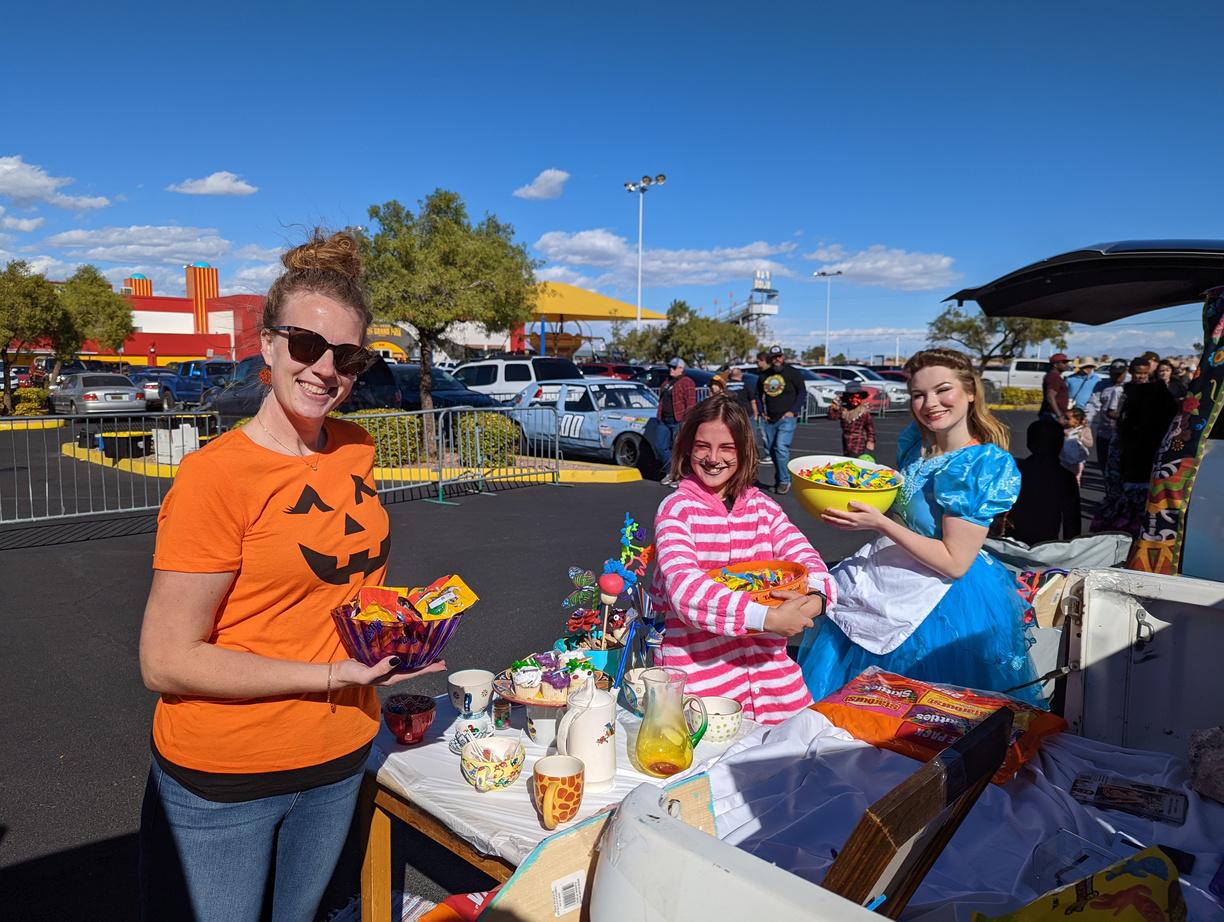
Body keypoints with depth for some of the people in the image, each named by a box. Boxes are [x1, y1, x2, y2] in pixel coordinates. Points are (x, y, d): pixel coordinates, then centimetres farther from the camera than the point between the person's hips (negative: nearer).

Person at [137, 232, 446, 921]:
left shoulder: (357, 450, -1)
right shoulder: (214, 475, -19)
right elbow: (167, 662, -19)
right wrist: (333, 675, -22)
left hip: (339, 763, 6)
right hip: (220, 785, -5)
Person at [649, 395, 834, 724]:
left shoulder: (762, 506, 8)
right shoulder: (677, 508, -9)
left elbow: (807, 559, 1)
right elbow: (685, 589, -23)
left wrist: (815, 597, -23)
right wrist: (766, 617, -32)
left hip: (768, 666, 5)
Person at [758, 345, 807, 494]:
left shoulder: (792, 372, -2)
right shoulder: (765, 375, 11)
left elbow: (802, 392, -2)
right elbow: (759, 394, 23)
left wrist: (793, 411, -10)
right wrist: (762, 411, 11)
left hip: (787, 418, -6)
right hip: (770, 420, 6)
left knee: (781, 447, -19)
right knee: (772, 450, 9)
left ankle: (784, 481, -9)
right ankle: (779, 480, 22)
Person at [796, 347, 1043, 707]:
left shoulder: (984, 465, -21)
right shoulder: (915, 442, 0)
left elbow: (955, 562, -22)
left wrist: (879, 523, -26)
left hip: (944, 599, -7)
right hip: (888, 575, 7)